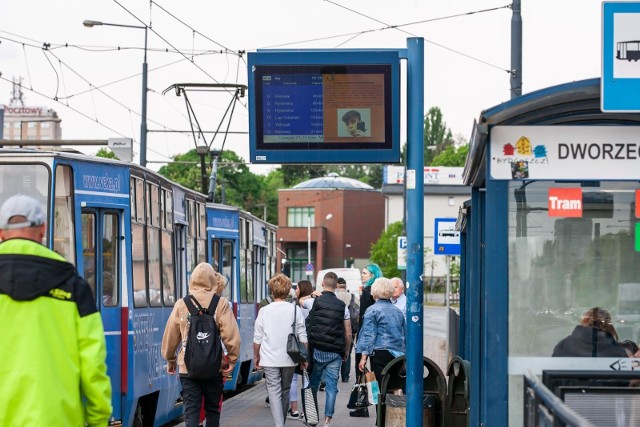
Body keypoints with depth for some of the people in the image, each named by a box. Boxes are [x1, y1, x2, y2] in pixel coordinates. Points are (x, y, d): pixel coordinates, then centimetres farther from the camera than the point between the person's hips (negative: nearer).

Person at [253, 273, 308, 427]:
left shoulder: (264, 311, -4)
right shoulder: (295, 310, -2)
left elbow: (257, 338, -1)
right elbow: (303, 337, -1)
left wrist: (256, 356, 12)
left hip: (270, 359, -2)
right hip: (289, 359, 2)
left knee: (274, 391, -3)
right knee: (285, 391, 17)